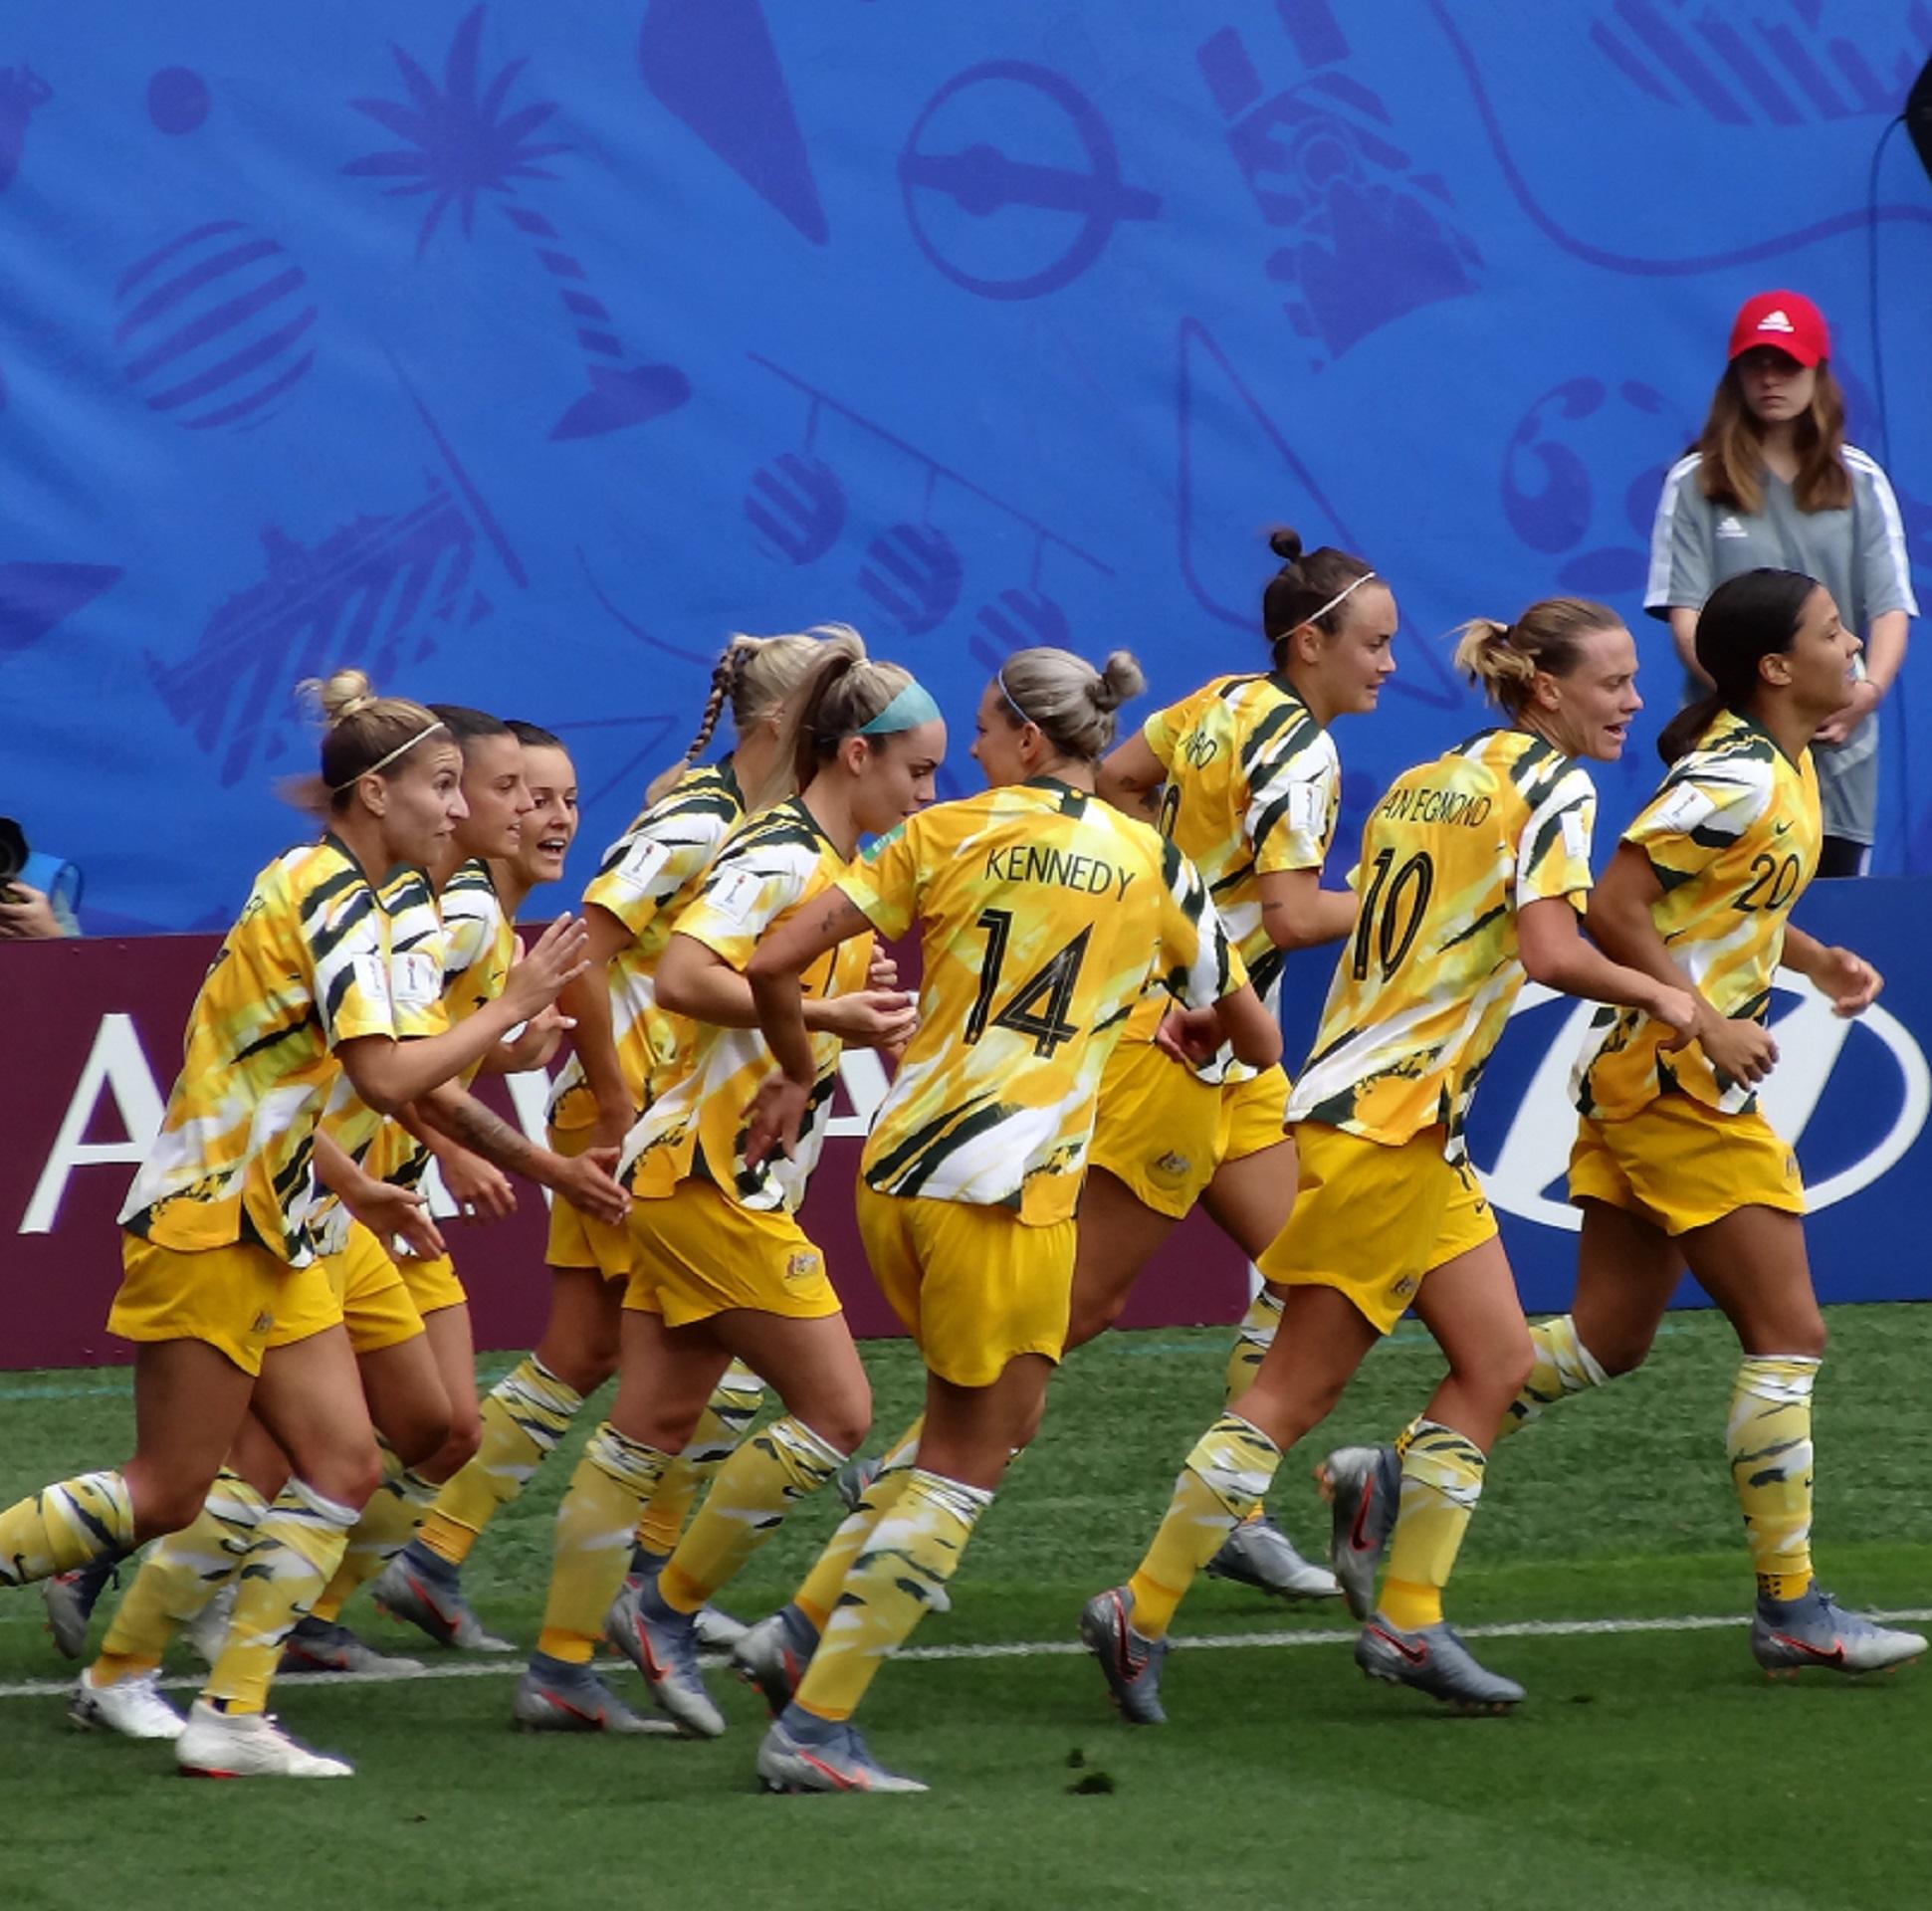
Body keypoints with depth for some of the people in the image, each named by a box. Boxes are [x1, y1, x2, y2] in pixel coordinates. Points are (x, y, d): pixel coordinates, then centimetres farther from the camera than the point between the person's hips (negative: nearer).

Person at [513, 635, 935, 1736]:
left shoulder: (831, 862, 15)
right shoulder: (781, 856, -16)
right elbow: (684, 980, -26)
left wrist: (867, 1019, 9)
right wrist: (827, 1014, -24)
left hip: (734, 1180, 10)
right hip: (714, 1179, -10)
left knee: (657, 1426, 10)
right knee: (837, 1410, -5)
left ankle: (563, 1669, 13)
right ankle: (669, 1608, 5)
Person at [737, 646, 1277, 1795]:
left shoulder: (947, 836, 5)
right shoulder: (1153, 867, 6)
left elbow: (775, 964, -2)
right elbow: (1257, 1040, 17)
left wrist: (798, 1077, 16)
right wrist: (1194, 1026, 39)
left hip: (896, 1171, 3)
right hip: (1008, 1191, -3)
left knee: (995, 1415, 24)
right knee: (968, 1461, 4)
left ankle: (811, 1626, 15)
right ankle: (814, 1727, -2)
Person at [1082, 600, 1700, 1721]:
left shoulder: (1426, 782, 16)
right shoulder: (1553, 789, -9)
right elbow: (1552, 953, -21)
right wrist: (1661, 997, -9)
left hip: (1422, 1132, 9)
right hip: (1381, 1125, -9)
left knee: (1497, 1359, 9)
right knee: (1301, 1387, -6)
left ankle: (1410, 1623, 8)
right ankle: (1144, 1613, -3)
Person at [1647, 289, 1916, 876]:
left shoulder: (1860, 482, 11)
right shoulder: (1697, 483, 5)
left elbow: (1891, 608, 4)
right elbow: (1685, 616, -2)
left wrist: (1868, 690, -17)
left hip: (1836, 749, 2)